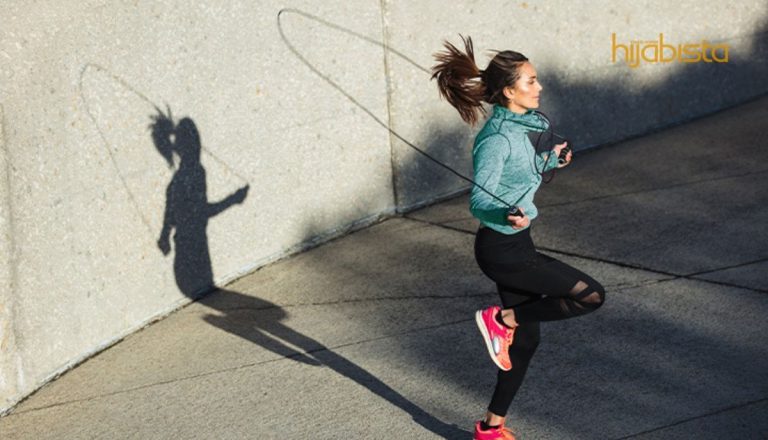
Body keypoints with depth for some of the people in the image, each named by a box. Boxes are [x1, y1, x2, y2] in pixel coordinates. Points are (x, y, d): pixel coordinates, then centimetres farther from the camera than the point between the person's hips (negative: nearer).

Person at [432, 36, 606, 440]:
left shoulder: (515, 126, 6)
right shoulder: (497, 139, -22)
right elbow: (479, 201, -25)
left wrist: (547, 162, 30)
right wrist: (507, 217, -43)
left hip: (514, 245, 9)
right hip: (503, 250, -9)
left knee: (525, 340, 15)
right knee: (592, 295, -9)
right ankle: (502, 319, 1)